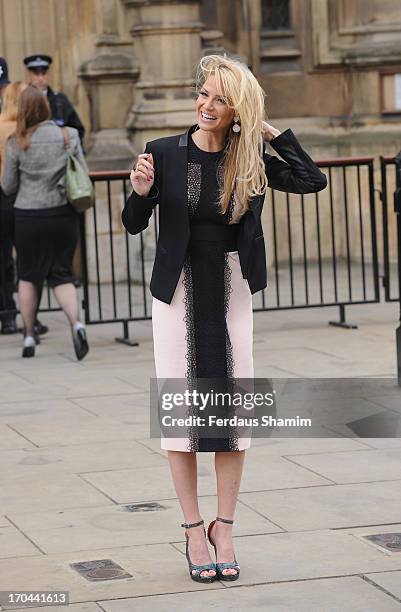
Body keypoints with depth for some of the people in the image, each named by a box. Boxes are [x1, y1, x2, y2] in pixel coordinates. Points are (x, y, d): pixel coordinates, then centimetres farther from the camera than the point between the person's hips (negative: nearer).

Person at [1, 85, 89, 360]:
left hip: (29, 216, -1)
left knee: (28, 276, 14)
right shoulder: (69, 136, -3)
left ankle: (29, 337, 15)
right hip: (64, 214, 1)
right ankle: (77, 323, -16)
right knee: (62, 275, 8)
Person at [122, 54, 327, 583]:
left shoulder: (251, 159, -1)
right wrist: (141, 192, -19)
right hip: (178, 291, -1)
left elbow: (313, 181, -10)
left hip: (230, 291, 1)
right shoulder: (166, 153, -5)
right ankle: (193, 530, 11)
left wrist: (273, 133, -7)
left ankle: (224, 528, 14)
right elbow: (134, 225, 1)